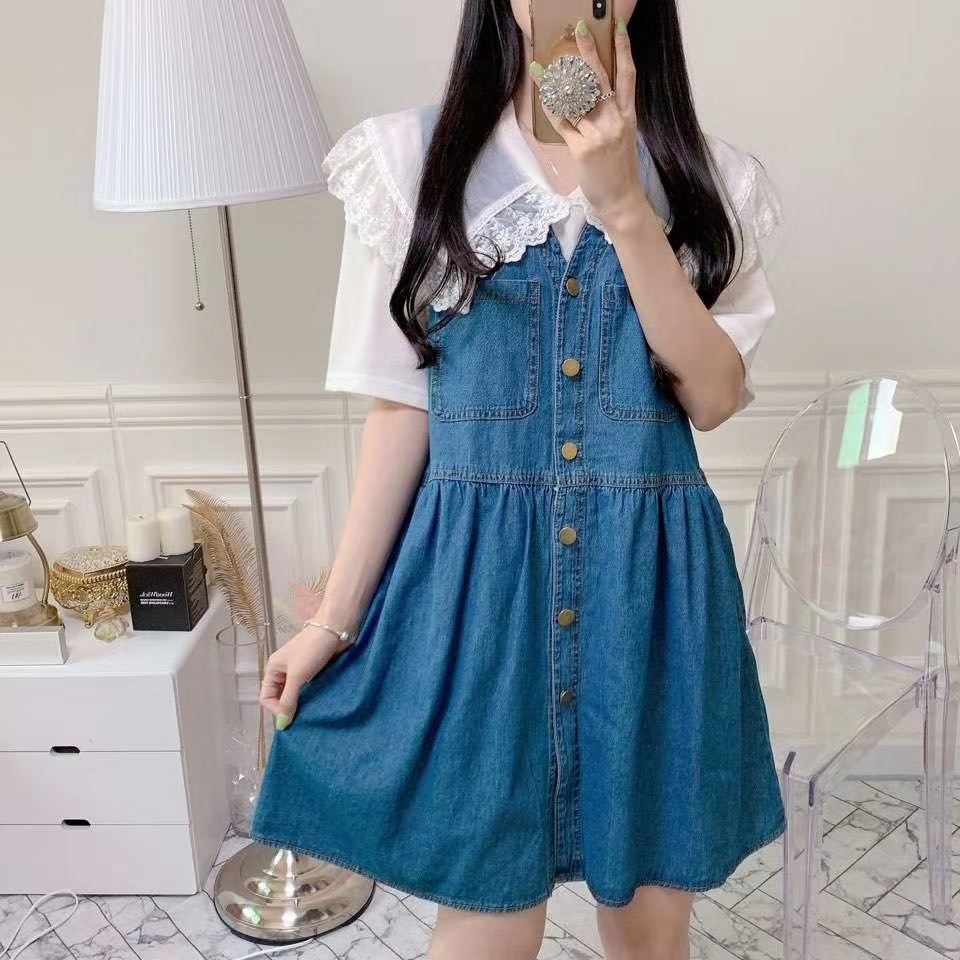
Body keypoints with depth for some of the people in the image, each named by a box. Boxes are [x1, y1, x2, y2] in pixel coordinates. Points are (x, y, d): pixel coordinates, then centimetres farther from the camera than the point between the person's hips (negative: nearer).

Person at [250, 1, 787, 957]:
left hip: (653, 582, 2)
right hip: (476, 578, -1)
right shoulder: (412, 159, 1)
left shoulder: (712, 179, 5)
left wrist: (624, 204, -16)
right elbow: (402, 409, 1)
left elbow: (713, 395, -6)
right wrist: (335, 616, 1)